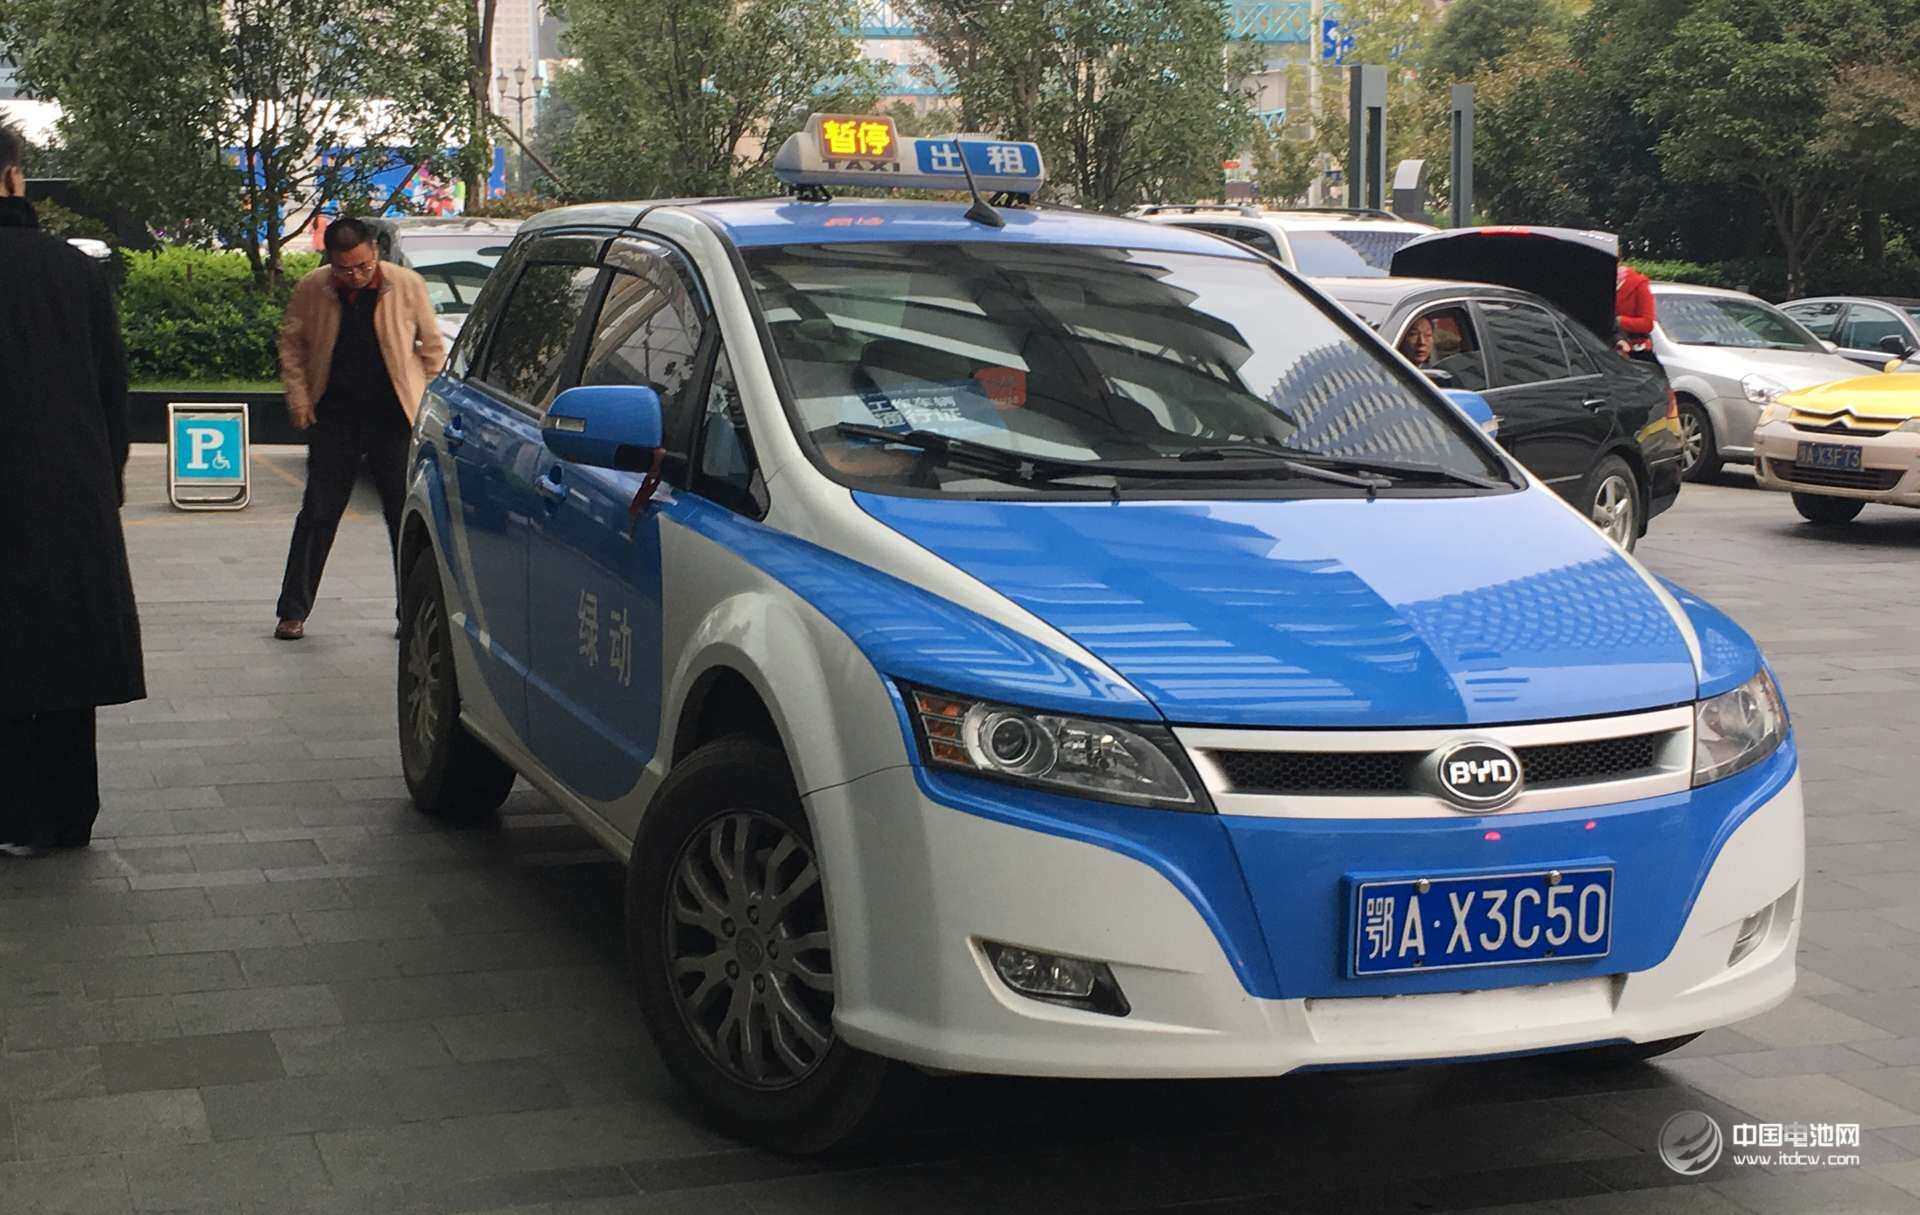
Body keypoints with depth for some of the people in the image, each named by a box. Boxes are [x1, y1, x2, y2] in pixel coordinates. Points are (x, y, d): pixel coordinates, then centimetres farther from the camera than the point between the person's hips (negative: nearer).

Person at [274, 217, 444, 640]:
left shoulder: (408, 286, -7)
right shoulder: (311, 290, -4)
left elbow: (432, 346, 3)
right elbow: (291, 343, 9)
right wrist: (299, 397, 1)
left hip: (395, 417, -1)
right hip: (334, 418, 1)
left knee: (406, 518, 3)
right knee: (318, 515, 4)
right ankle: (293, 612, 11)